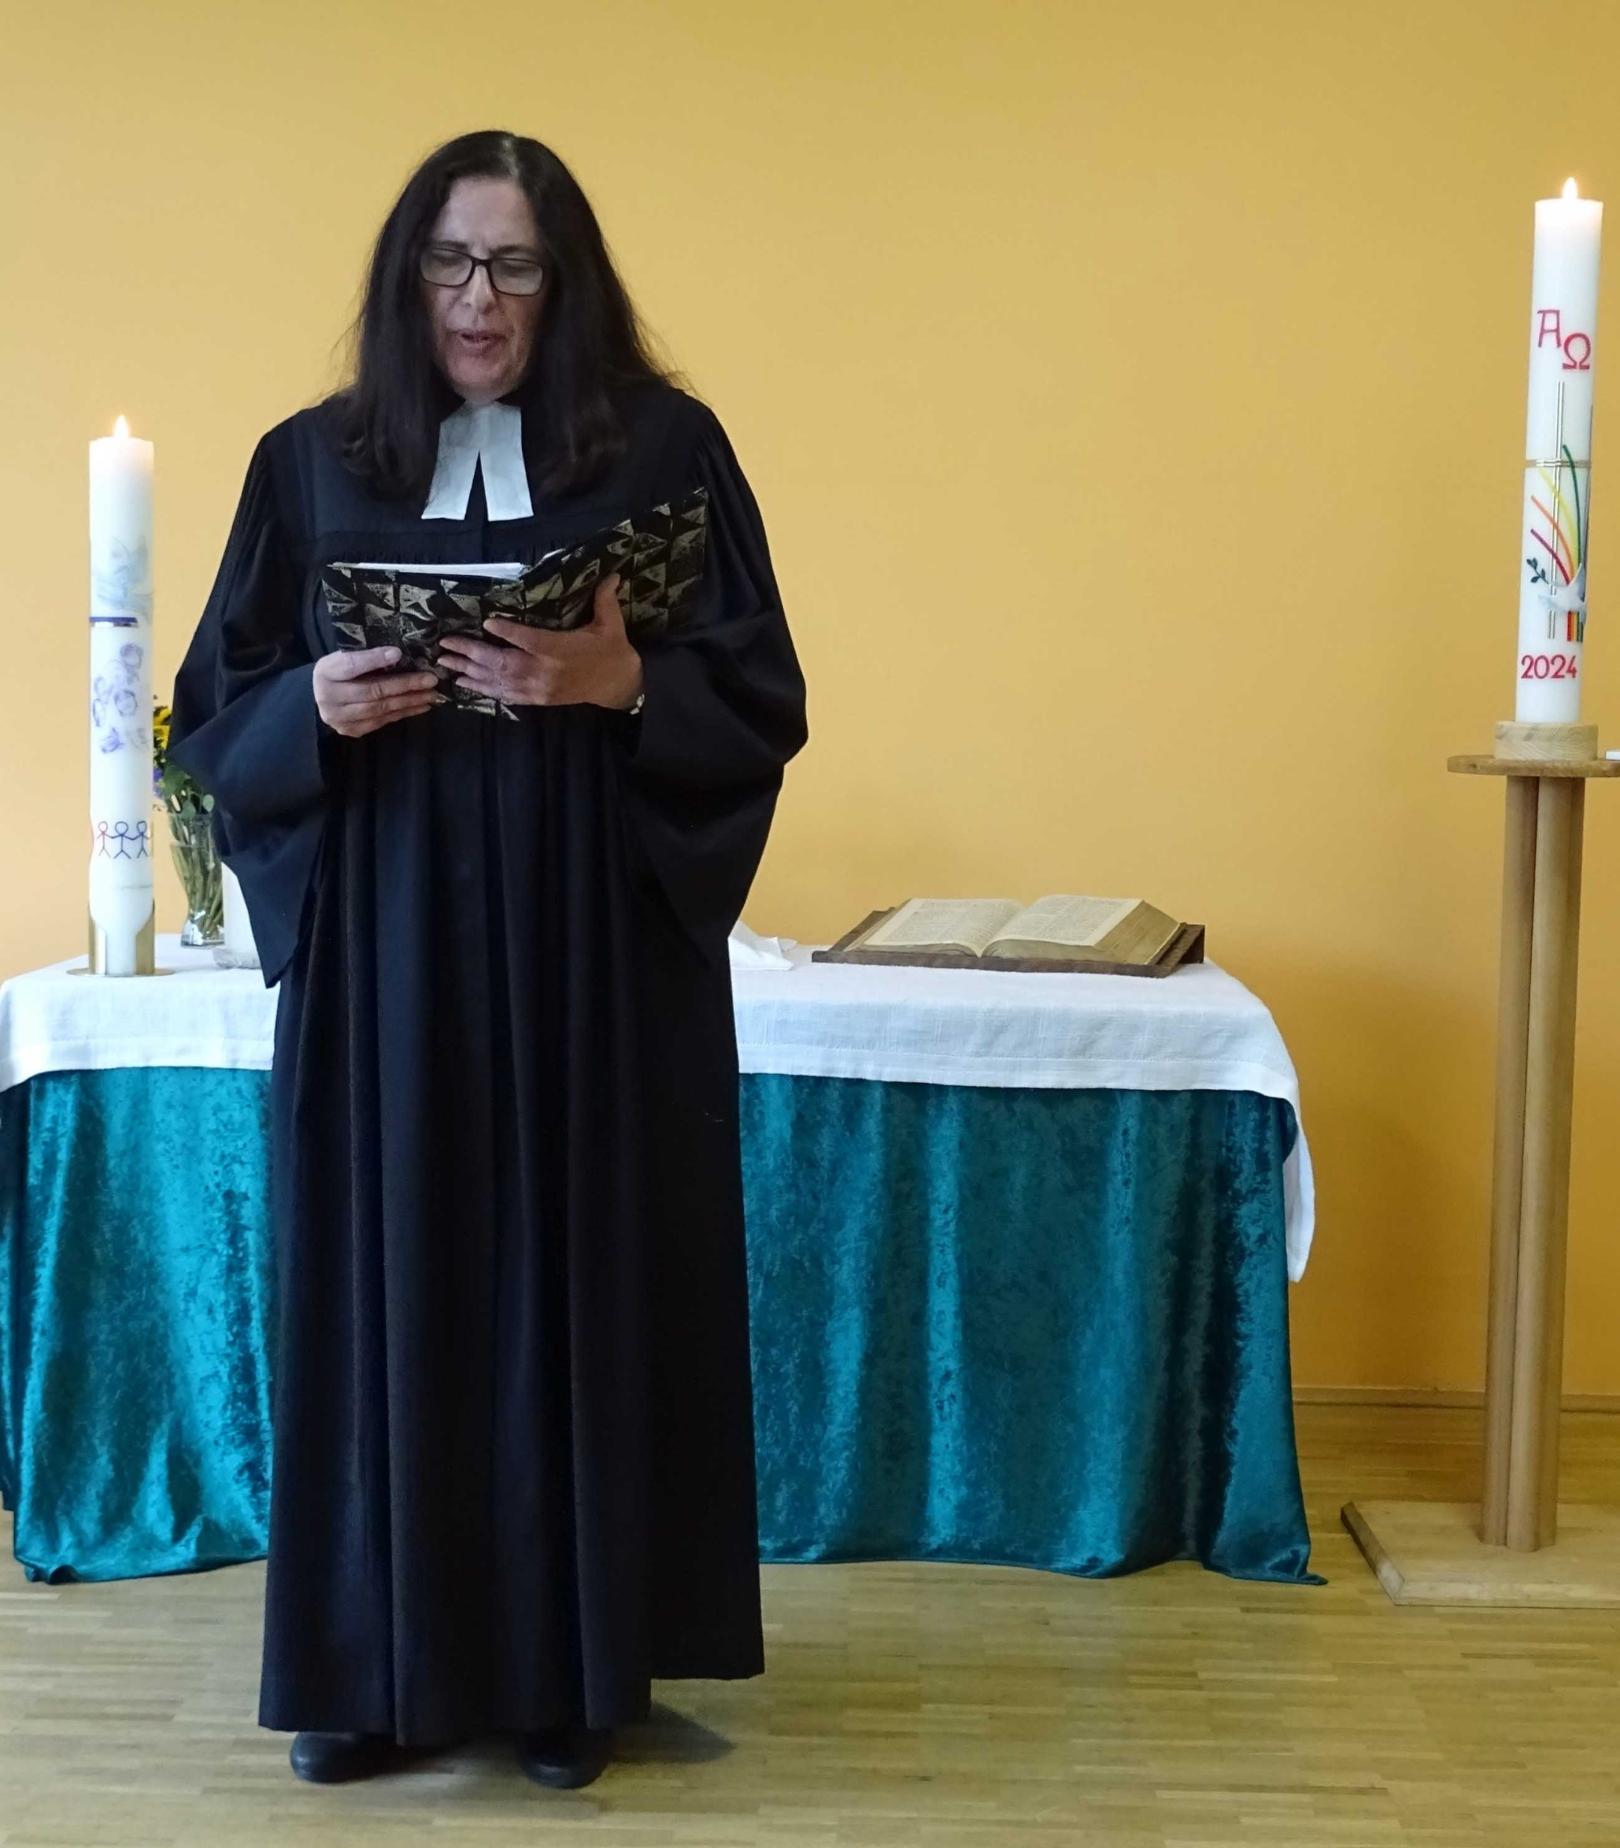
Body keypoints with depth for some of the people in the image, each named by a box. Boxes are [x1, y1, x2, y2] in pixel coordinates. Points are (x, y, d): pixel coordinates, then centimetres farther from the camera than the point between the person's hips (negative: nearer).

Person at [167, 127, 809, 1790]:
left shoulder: (667, 449, 2)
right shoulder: (308, 464, 7)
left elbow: (763, 705, -1)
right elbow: (214, 723, 6)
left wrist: (621, 683, -19)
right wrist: (316, 708, -15)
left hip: (599, 953, -1)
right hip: (380, 955, 2)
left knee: (582, 1280, 3)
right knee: (384, 1280, 3)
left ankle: (576, 1664, 17)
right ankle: (377, 1663, 18)